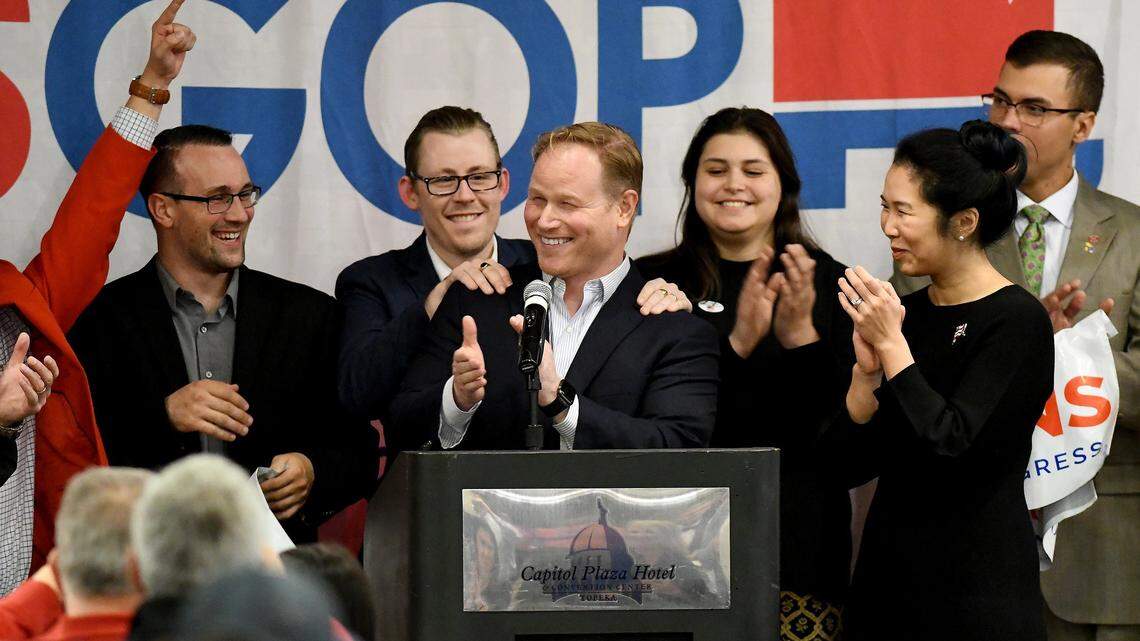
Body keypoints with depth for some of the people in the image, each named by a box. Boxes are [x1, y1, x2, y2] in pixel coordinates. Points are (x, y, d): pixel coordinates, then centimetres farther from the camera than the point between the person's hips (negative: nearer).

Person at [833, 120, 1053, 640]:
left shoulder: (1017, 320, -11)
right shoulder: (906, 313, 9)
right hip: (888, 572, 6)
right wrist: (867, 368, -9)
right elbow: (856, 457, 5)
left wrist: (892, 348, -16)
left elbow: (954, 445, -19)